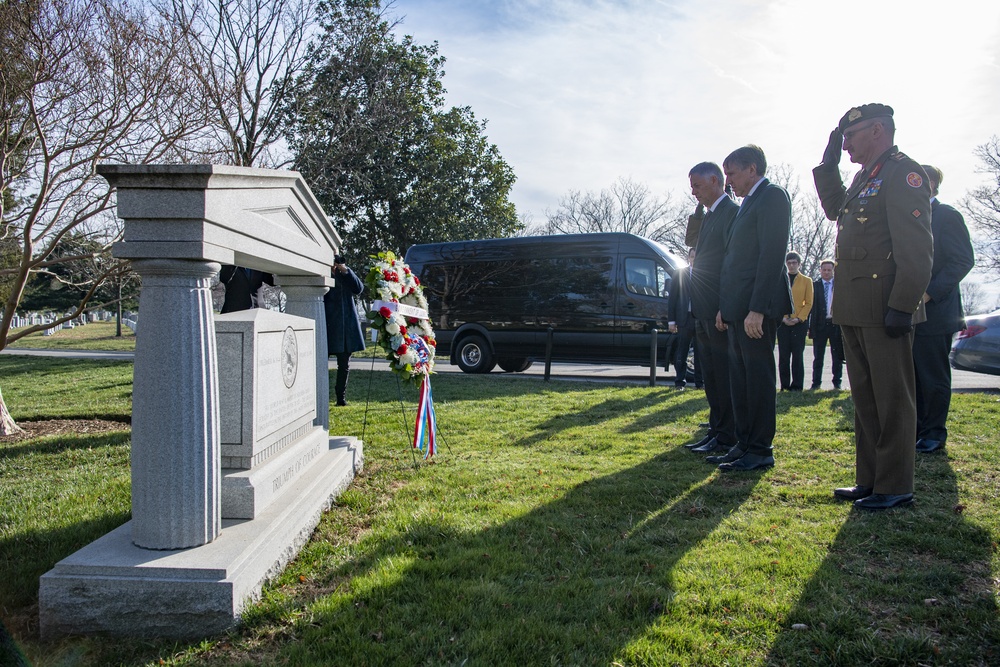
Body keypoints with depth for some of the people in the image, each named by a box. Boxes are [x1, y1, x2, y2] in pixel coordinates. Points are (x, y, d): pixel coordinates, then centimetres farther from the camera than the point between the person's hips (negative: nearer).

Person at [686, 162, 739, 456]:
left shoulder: (732, 212, -10)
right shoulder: (706, 216, 20)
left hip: (720, 312, -10)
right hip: (704, 312, 10)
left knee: (724, 375, -3)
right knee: (710, 376, 13)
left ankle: (727, 437, 4)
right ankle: (716, 429, 22)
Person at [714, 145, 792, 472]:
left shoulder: (772, 196, -8)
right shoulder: (748, 203, 21)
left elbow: (772, 255, -17)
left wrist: (757, 309, -22)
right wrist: (725, 306, 17)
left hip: (756, 307, -10)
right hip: (738, 309, 10)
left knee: (758, 377, -4)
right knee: (740, 379, 12)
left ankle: (760, 451, 4)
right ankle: (744, 444, 20)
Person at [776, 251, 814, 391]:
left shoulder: (806, 281, 9)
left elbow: (808, 303, 4)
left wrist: (799, 318, -9)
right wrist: (782, 317, -8)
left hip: (800, 322, -1)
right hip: (782, 322, 1)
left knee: (797, 355, -1)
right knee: (783, 355, 0)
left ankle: (797, 386, 3)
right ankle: (785, 386, 5)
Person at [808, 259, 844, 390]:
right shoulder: (814, 285, 4)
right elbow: (810, 304, 1)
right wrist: (809, 325, -4)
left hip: (836, 323, 0)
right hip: (819, 324, 0)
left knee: (837, 356, 7)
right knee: (818, 357, 5)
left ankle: (837, 383, 15)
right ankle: (816, 383, 11)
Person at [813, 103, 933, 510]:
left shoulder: (903, 173, -10)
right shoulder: (865, 177, 18)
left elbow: (917, 249, -17)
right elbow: (835, 209, 33)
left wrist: (902, 306, -22)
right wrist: (828, 164, 22)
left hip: (883, 309, -9)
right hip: (854, 310, 9)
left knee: (892, 399, 0)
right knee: (865, 398, 14)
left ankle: (895, 487, 9)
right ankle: (869, 480, 23)